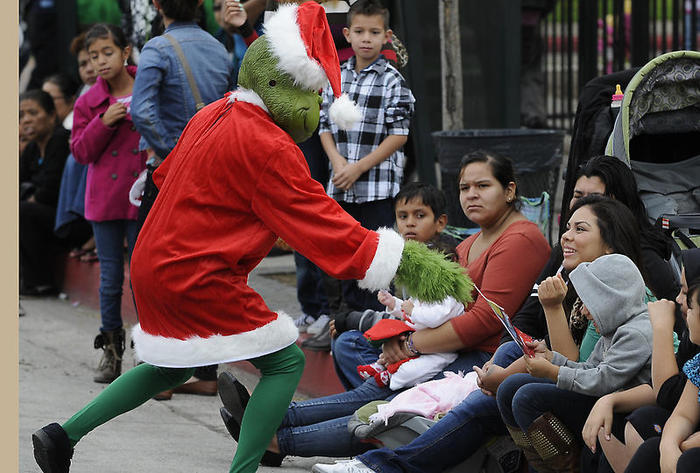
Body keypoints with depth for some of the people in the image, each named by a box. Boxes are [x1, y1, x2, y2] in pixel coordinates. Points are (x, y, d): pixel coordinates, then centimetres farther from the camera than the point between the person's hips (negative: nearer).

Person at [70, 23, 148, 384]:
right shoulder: (89, 102, 3)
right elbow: (80, 152, 0)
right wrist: (103, 123, -14)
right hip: (104, 199, 2)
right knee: (110, 278, 7)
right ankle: (111, 350, 16)